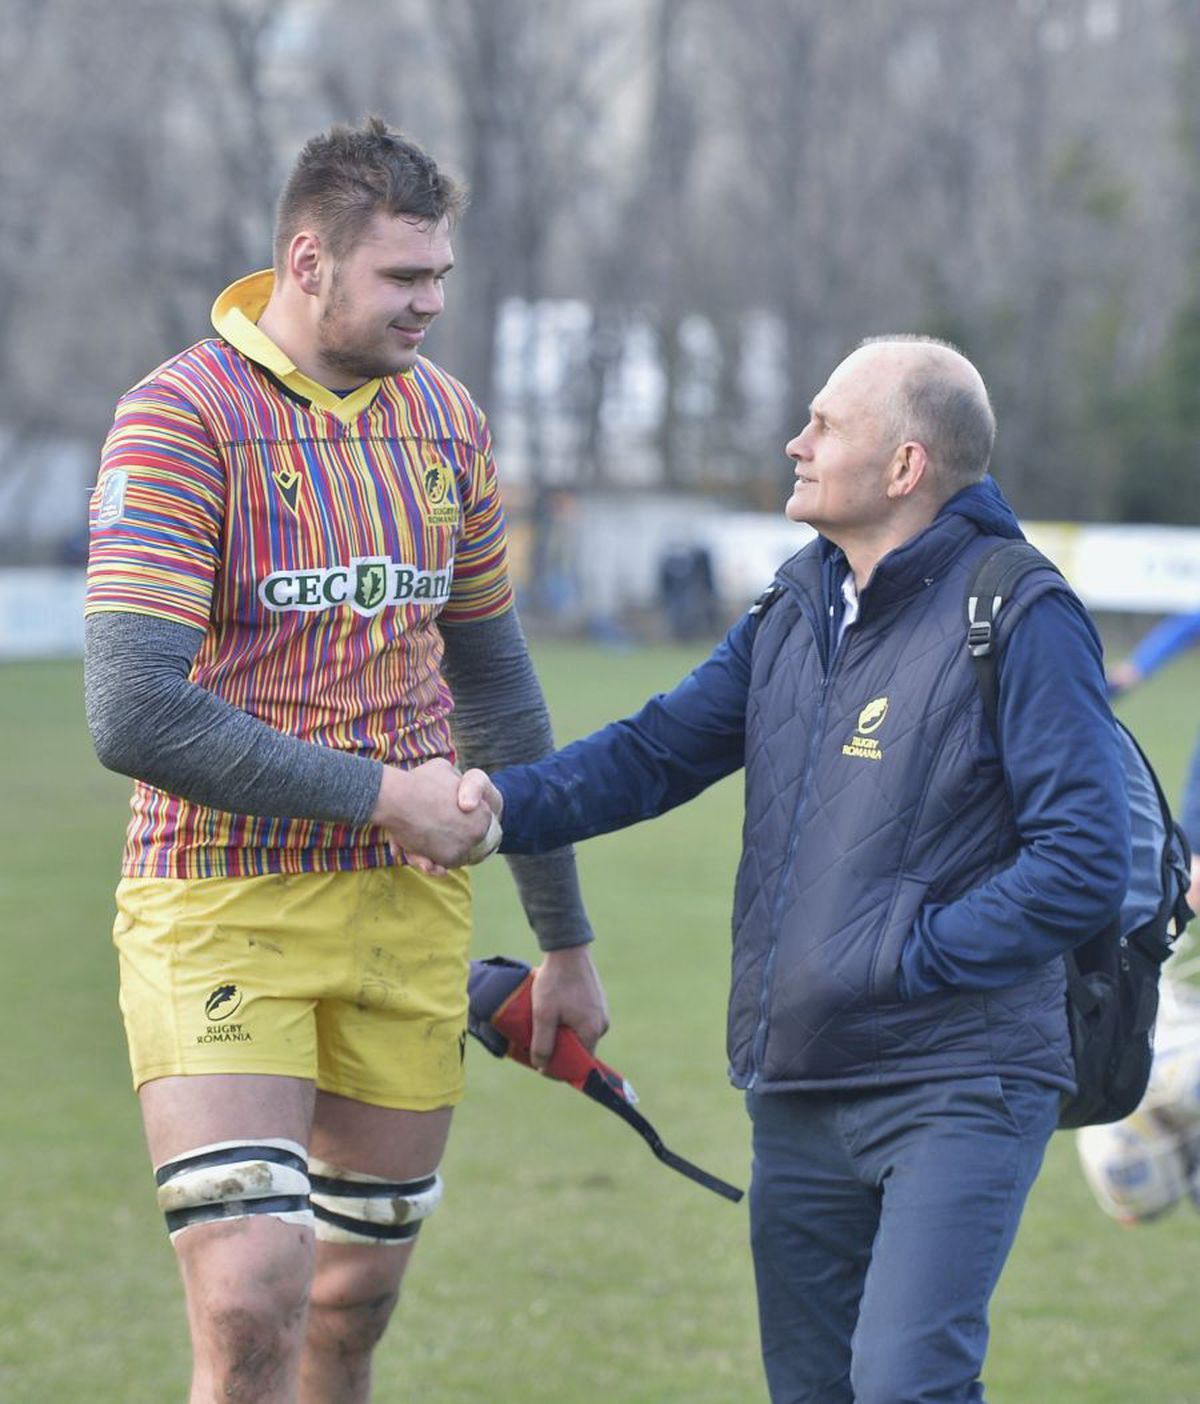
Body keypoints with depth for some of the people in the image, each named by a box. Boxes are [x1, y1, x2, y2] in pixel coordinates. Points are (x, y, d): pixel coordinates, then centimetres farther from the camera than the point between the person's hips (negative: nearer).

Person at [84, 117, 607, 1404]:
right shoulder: (181, 418, -12)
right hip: (222, 912, -6)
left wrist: (564, 938, 20)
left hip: (411, 912, 6)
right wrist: (377, 794, -17)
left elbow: (496, 687, 19)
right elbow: (133, 717, -21)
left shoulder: (442, 417, 9)